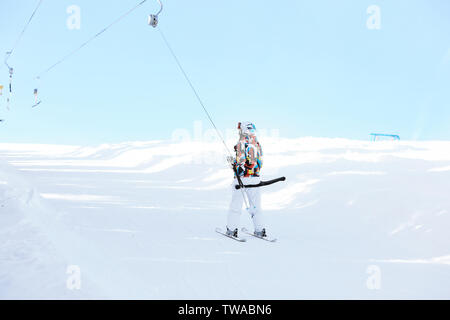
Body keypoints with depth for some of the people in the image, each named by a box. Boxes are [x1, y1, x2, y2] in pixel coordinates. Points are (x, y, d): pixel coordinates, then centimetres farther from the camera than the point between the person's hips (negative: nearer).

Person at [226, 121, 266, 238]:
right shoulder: (258, 144, 9)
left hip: (242, 177, -5)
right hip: (255, 178, 6)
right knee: (255, 205, 11)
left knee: (236, 205, 3)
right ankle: (260, 230, 11)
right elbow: (259, 162, 12)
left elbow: (241, 160, -18)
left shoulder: (242, 143, -9)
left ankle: (232, 230, 6)